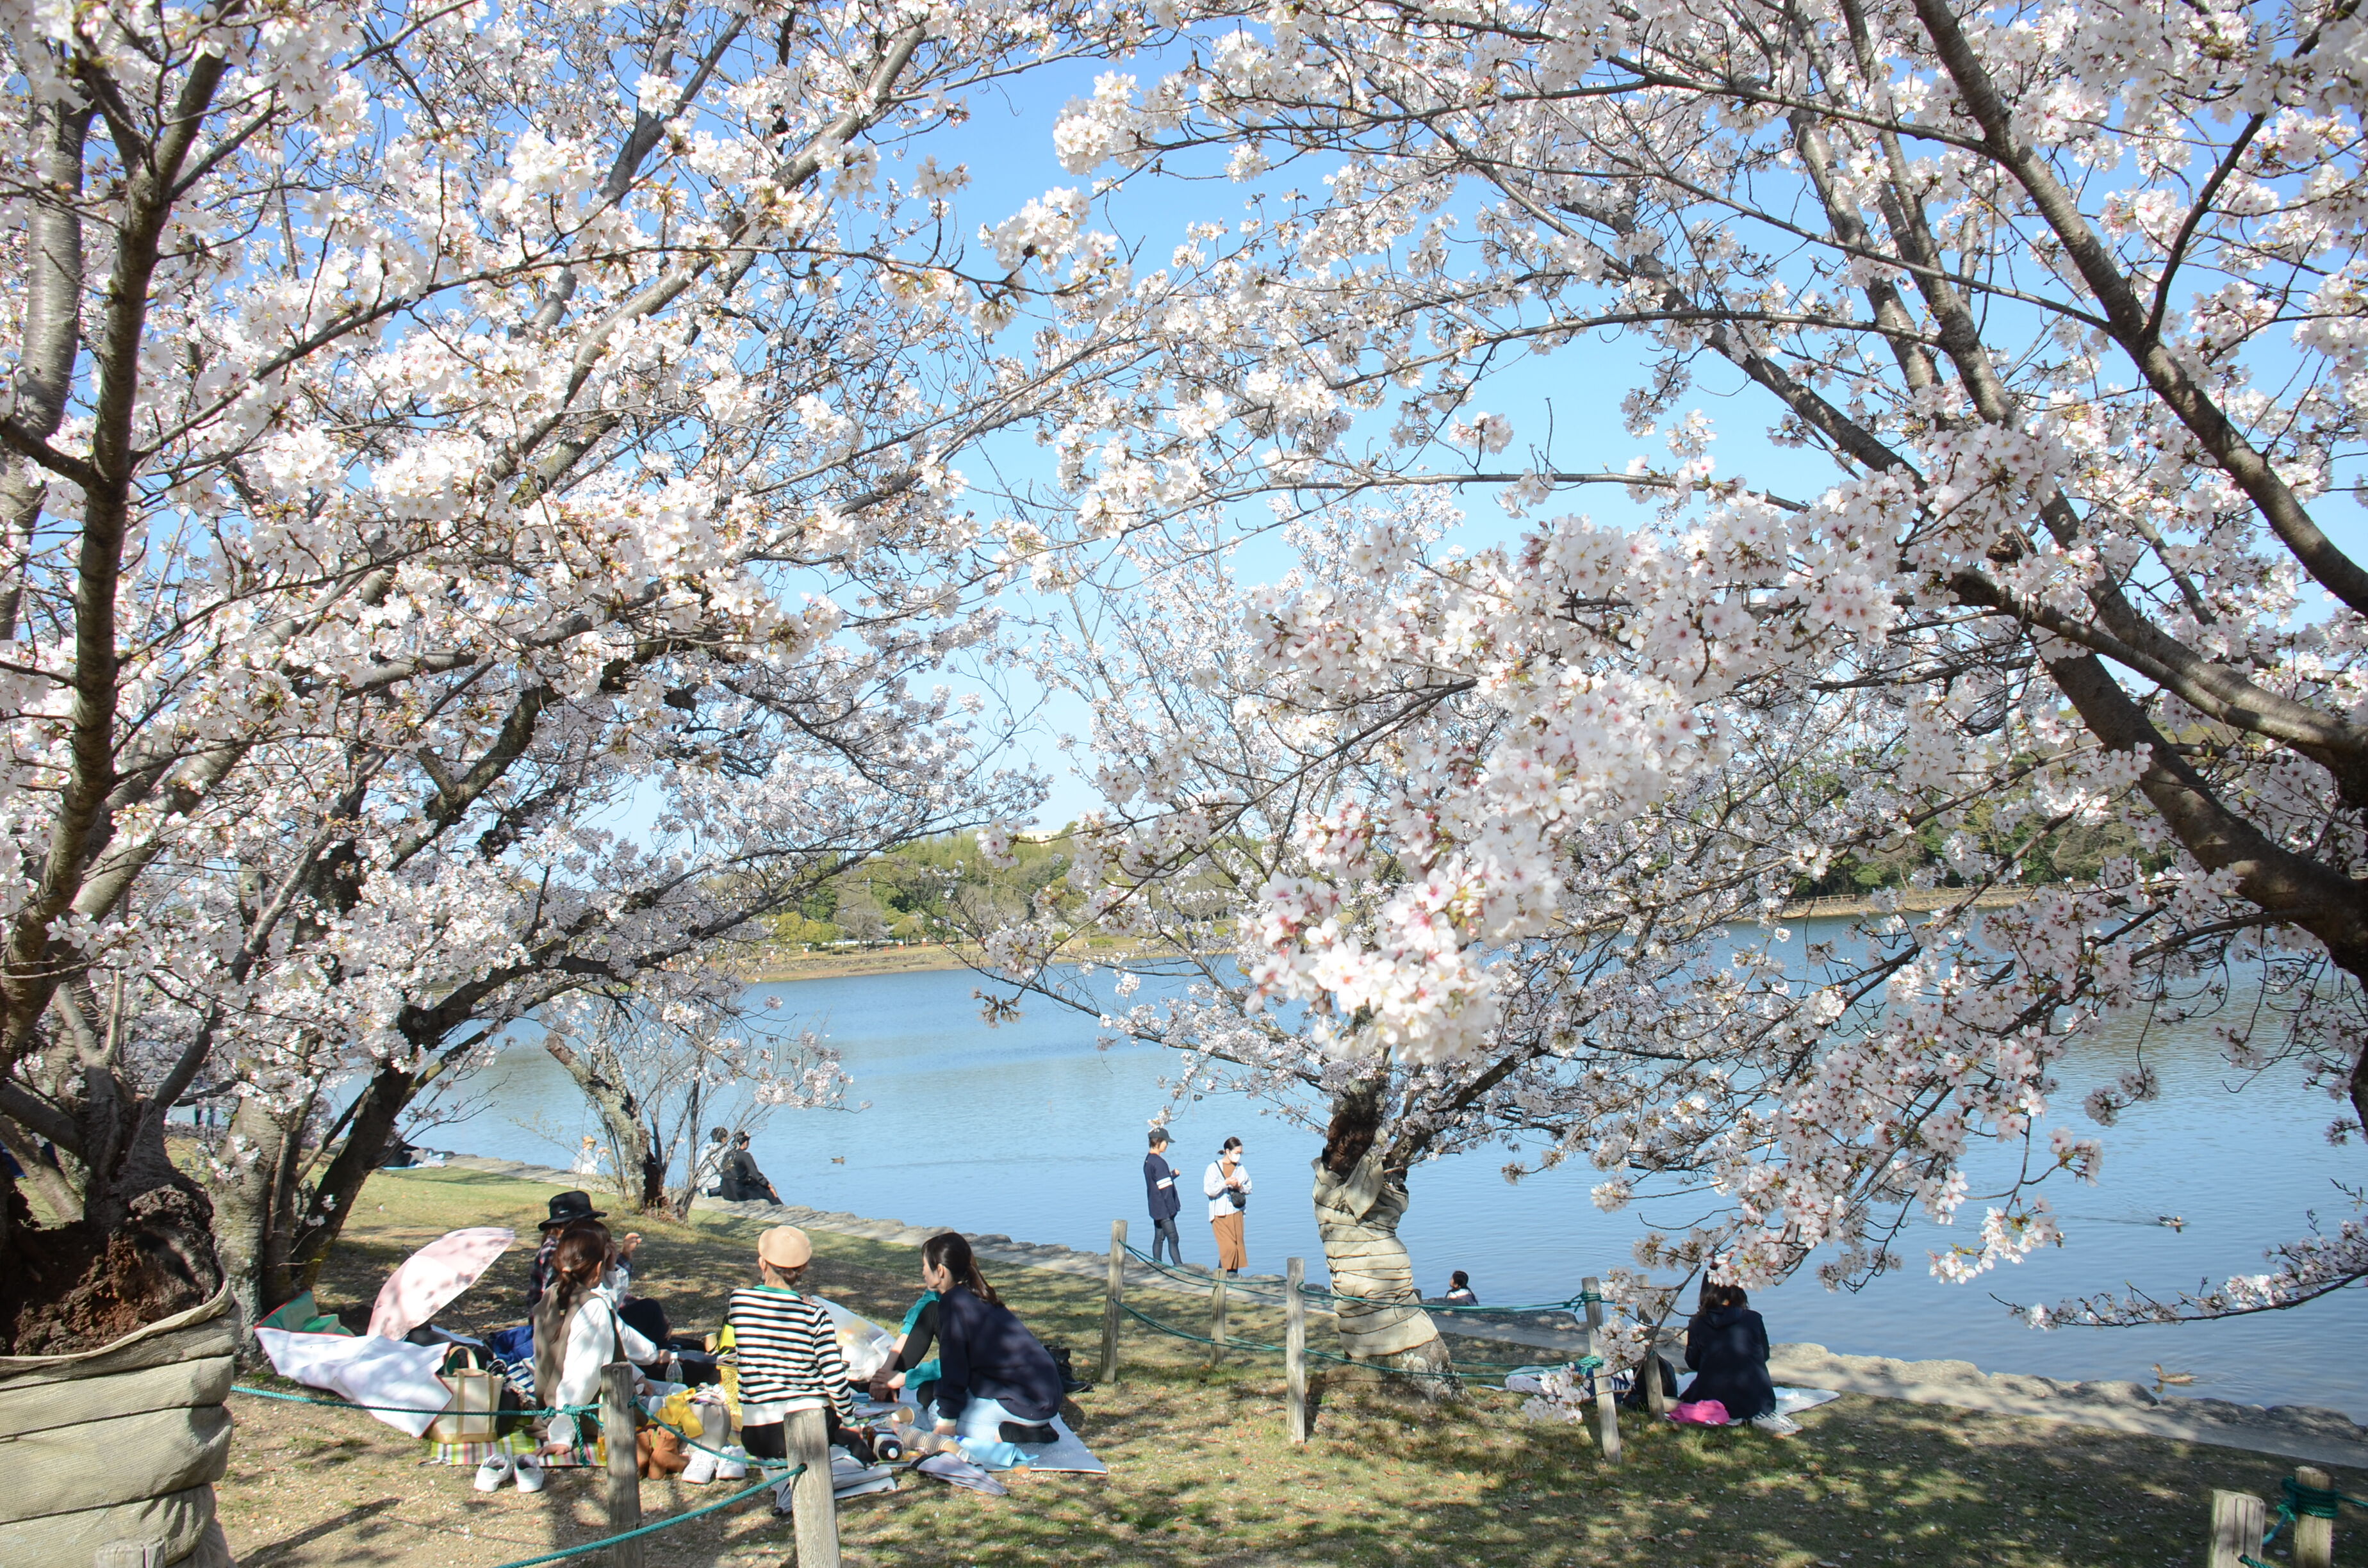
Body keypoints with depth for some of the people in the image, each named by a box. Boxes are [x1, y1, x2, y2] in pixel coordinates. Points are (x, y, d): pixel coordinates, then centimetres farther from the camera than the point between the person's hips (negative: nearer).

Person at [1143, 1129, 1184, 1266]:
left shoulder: (1148, 1160, 11)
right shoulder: (1159, 1162, -19)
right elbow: (1165, 1189, -20)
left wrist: (1172, 1174, 11)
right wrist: (1172, 1208, -17)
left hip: (1156, 1208, 10)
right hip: (1164, 1209, -10)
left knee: (1159, 1238, 14)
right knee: (1173, 1239, -10)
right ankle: (1179, 1266, -13)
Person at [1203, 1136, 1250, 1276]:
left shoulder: (1241, 1168, 7)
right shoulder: (1214, 1167, -5)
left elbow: (1249, 1188, 13)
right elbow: (1208, 1190, -13)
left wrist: (1240, 1187, -8)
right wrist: (1226, 1183, -22)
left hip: (1236, 1212, 4)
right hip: (1220, 1214, -4)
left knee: (1238, 1246, 4)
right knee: (1228, 1247, -12)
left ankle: (1233, 1274, 13)